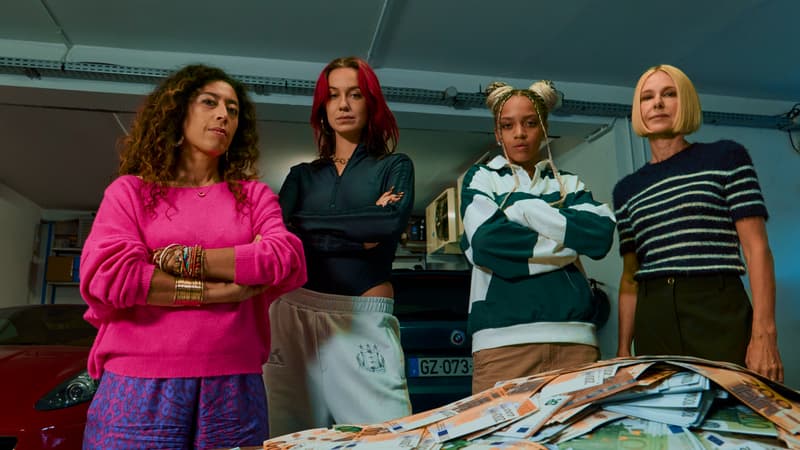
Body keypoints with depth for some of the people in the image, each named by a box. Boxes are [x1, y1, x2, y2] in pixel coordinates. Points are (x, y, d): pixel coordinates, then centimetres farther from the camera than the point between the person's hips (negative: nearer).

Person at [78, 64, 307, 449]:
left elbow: (290, 262, -7)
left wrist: (184, 258, -10)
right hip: (141, 386, -1)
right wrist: (214, 291, -10)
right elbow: (103, 273, -9)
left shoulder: (254, 194, 10)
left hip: (234, 386, 1)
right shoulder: (131, 190, 7)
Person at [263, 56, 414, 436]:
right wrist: (362, 227, -7)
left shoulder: (394, 166, 11)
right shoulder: (302, 175, 17)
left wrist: (308, 224, -2)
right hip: (296, 314, 2)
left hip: (366, 318, -2)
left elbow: (392, 223, -10)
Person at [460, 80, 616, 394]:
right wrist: (569, 242, -1)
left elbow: (600, 235, -2)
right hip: (502, 336, -2)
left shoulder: (568, 184, 18)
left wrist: (523, 210, -4)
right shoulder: (481, 178, 12)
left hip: (573, 333, 2)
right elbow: (486, 241, -7)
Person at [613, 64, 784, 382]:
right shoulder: (626, 189, 14)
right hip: (654, 323, 3)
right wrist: (624, 348, 8)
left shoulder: (726, 157, 6)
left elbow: (757, 249, -2)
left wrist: (764, 335, -12)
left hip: (720, 314, -2)